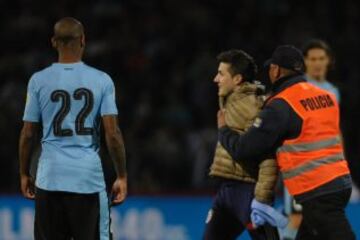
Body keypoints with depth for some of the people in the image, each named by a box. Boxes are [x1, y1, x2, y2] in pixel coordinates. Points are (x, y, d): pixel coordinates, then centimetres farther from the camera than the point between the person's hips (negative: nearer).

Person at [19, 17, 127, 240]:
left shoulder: (39, 80, 1)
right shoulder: (101, 80, -1)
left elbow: (28, 134, 3)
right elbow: (113, 133, -5)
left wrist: (24, 174, 15)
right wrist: (122, 176, 2)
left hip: (50, 178, 1)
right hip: (89, 179, -1)